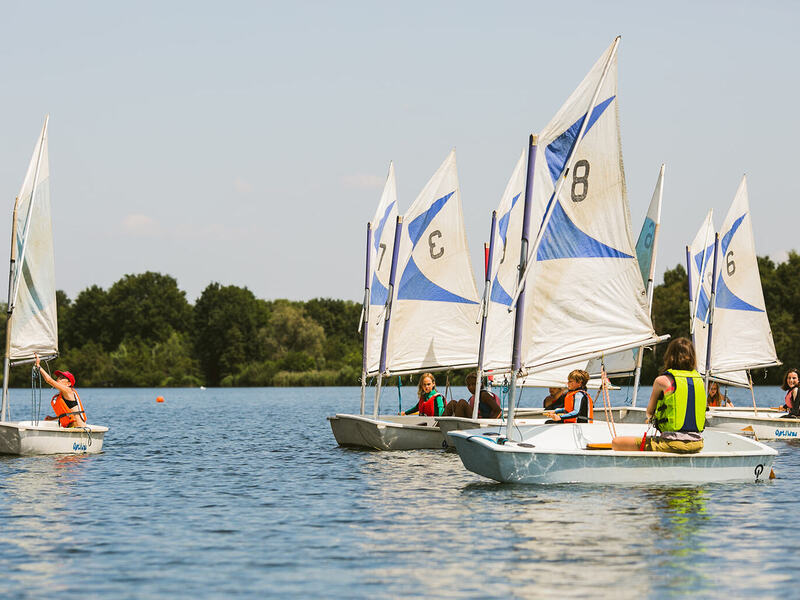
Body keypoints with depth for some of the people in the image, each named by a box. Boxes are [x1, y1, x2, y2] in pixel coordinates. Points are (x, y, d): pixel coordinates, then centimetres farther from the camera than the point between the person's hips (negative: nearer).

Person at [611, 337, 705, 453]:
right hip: (696, 444, 6)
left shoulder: (662, 380, -4)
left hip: (672, 444, -6)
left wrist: (651, 417, 34)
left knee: (616, 443, -2)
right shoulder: (700, 379, 9)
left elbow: (649, 412, 8)